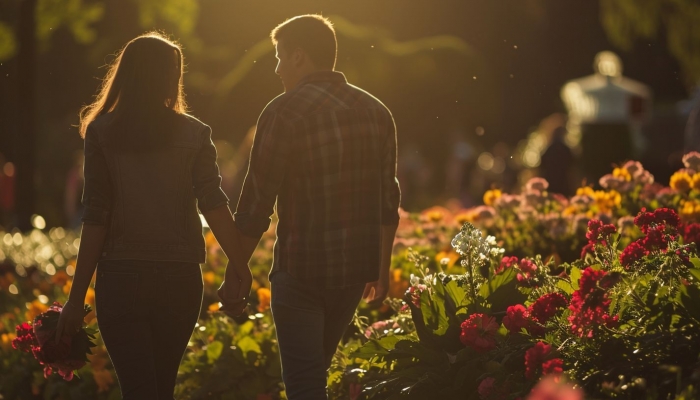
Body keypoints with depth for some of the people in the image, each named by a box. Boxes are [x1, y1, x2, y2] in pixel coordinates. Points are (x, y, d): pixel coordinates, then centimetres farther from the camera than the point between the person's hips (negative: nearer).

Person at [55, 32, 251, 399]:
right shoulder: (194, 134, 2)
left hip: (120, 276, -2)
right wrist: (238, 262, -8)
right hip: (181, 277, 2)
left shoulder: (101, 132, -2)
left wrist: (76, 299, -3)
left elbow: (95, 218, -6)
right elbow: (213, 203, -10)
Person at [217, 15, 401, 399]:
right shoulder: (376, 111, 6)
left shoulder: (285, 112, -13)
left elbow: (257, 202, -12)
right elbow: (388, 199, 12)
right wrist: (381, 268, 21)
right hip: (358, 267, 6)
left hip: (303, 269, -6)